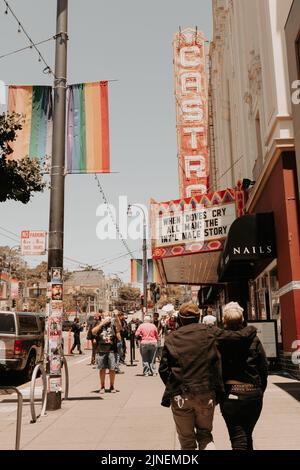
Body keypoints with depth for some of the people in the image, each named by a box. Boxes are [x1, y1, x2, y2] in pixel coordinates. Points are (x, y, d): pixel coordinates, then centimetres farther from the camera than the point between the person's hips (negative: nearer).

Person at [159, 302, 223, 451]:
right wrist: (218, 392, 2)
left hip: (180, 395, -1)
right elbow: (217, 365, -5)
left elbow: (164, 369, -1)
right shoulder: (208, 334, -3)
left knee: (186, 440, 14)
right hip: (206, 394, 1)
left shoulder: (171, 338, -3)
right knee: (205, 434, 20)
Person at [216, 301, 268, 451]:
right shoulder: (253, 339, -2)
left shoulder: (219, 341, -7)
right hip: (253, 393, 3)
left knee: (238, 438, 2)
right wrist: (260, 390, 13)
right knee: (247, 435, 20)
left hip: (231, 393, -2)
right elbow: (264, 368, 1)